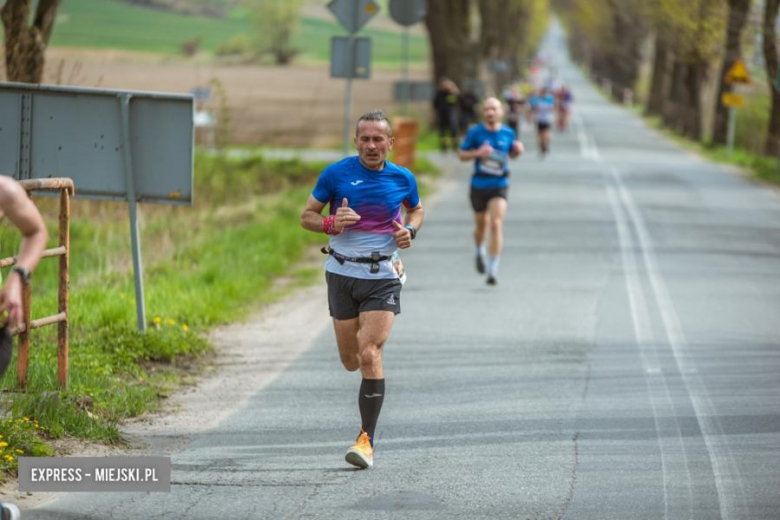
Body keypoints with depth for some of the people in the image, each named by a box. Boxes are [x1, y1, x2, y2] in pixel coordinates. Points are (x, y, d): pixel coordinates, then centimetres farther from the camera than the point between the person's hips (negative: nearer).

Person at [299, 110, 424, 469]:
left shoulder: (402, 179, 0)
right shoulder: (336, 174, -4)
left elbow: (416, 210, 20)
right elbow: (307, 216, 2)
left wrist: (409, 231, -2)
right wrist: (331, 223, -19)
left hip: (382, 276, -1)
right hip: (342, 273, 1)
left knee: (370, 355, -15)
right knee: (351, 361, 7)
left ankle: (366, 439, -11)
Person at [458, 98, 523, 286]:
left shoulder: (508, 133, 0)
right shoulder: (475, 132, -5)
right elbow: (462, 154, 0)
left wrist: (518, 150, -6)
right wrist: (478, 152, -19)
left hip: (499, 186, -1)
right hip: (479, 185, 1)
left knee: (496, 224, -16)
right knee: (481, 225, 15)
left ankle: (493, 271, -14)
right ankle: (480, 252, 49)